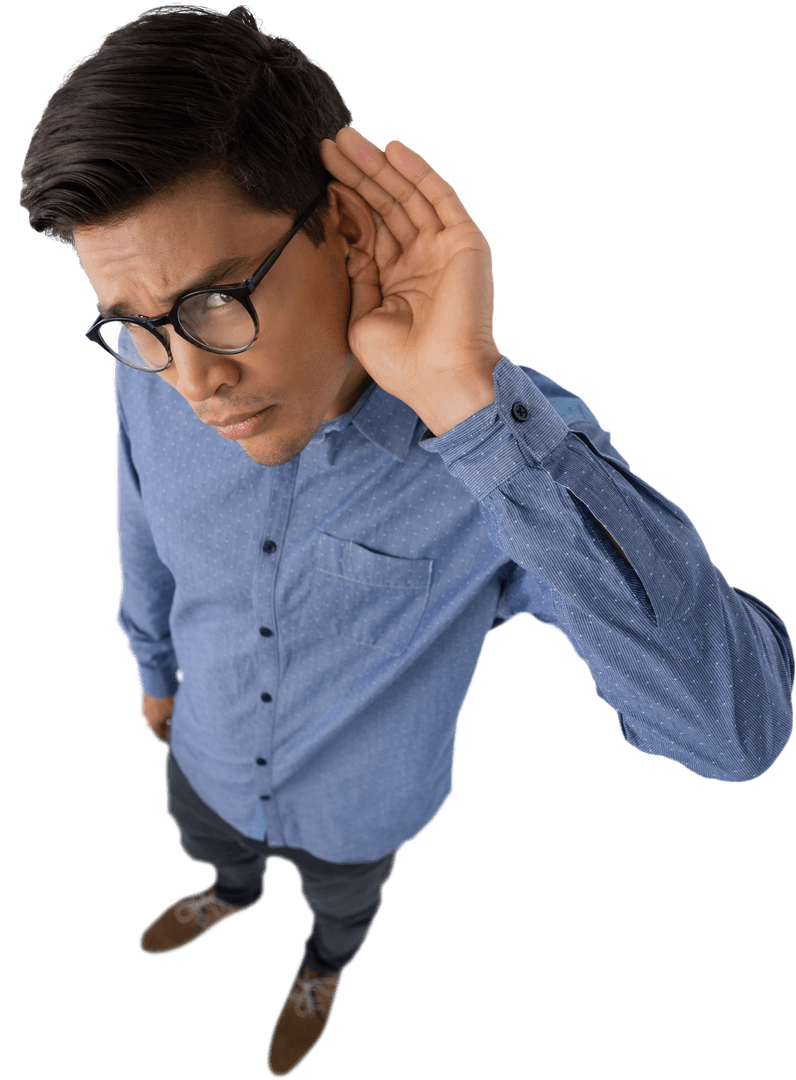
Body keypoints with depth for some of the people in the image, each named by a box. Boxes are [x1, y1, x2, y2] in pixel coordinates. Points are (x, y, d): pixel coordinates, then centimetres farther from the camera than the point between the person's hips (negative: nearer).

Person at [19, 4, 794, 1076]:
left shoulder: (518, 438, -40)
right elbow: (151, 536, -6)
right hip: (209, 759, 3)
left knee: (343, 900, 33)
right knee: (211, 849, 37)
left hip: (358, 799, -2)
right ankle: (233, 896, 75)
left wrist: (468, 402, -57)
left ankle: (326, 961, 72)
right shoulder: (157, 379, -27)